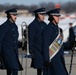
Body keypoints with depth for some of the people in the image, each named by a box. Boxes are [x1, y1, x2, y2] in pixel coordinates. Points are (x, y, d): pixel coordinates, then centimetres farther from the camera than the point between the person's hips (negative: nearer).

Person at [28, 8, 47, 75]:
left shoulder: (44, 24, 13)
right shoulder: (32, 25, -8)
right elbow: (30, 40, -10)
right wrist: (31, 52, -14)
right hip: (37, 51, -6)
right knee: (39, 68, -4)